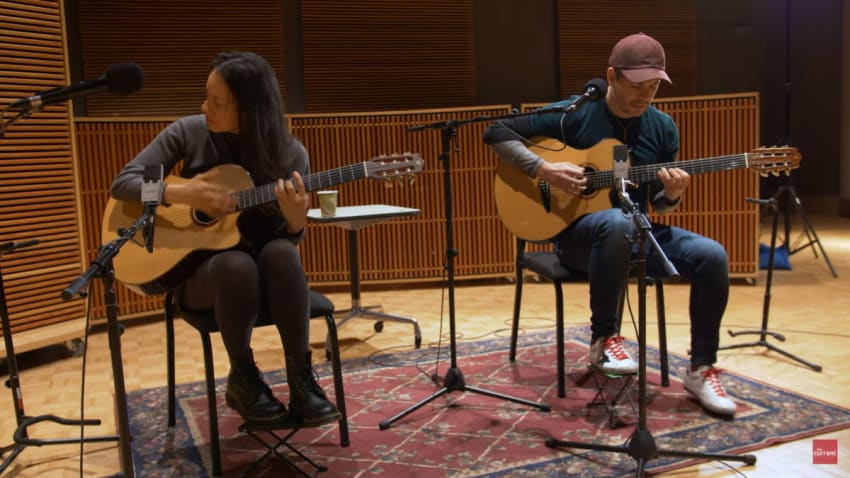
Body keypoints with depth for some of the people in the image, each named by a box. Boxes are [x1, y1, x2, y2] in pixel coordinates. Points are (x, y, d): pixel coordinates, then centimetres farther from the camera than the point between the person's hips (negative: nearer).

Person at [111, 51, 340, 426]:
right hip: (198, 267, 0)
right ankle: (242, 378, -10)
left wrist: (296, 219, -27)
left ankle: (301, 379, -22)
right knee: (236, 265, -36)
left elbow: (290, 239, -3)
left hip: (265, 274, 0)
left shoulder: (290, 154, -7)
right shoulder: (188, 133, -6)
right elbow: (122, 183, -6)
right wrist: (182, 193, -23)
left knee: (280, 253, -35)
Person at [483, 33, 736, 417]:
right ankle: (603, 338, -20)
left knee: (712, 256, -18)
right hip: (578, 232, -5)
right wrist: (543, 169, -21)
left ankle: (701, 369, -3)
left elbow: (658, 204, 10)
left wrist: (672, 194, -15)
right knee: (617, 222, -40)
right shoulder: (573, 114, -9)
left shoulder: (663, 127, 5)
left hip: (637, 232, 5)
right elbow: (496, 133, -10)